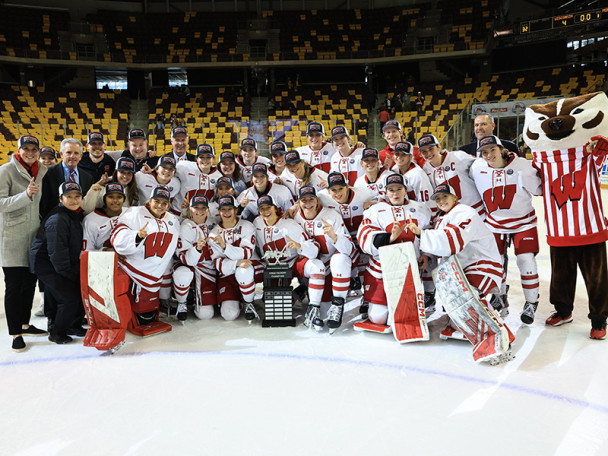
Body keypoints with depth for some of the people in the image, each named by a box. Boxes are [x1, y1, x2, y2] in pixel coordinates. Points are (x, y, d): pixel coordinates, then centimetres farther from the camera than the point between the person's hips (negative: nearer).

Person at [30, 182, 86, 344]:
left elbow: (77, 246, 15)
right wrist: (70, 273, -17)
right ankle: (56, 332, 8)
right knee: (70, 297, -13)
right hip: (44, 263, -9)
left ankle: (74, 325, 25)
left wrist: (78, 269, 10)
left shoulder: (77, 215, 5)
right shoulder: (57, 220, -24)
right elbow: (56, 252, -25)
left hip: (67, 264, 9)